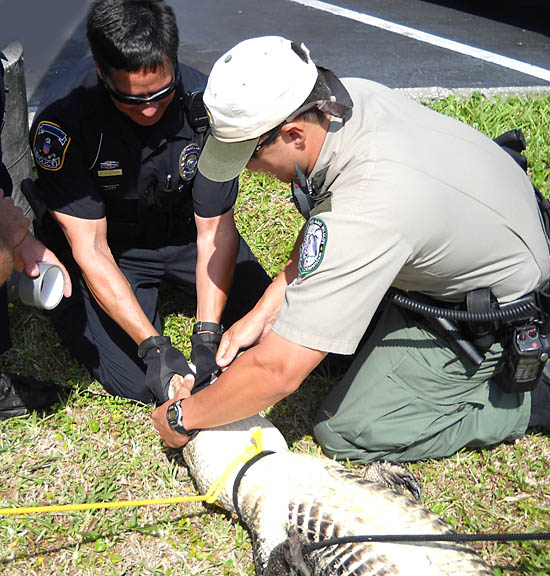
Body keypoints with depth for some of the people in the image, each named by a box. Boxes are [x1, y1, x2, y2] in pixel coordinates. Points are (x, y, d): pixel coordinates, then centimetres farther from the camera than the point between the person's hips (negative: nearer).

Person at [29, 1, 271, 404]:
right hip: (110, 243, -3)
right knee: (139, 383, -14)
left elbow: (214, 229, -17)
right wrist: (154, 345, -33)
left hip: (183, 230, 3)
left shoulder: (204, 103, -23)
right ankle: (68, 301, 14)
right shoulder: (62, 118, -29)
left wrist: (207, 336, -26)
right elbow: (91, 248, -26)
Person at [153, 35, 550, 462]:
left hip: (495, 317, -8)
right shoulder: (349, 95, -14)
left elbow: (278, 372, -33)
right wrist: (263, 313, 0)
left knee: (345, 432, -4)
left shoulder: (362, 214, -39)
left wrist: (182, 416, -17)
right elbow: (322, 226, 4)